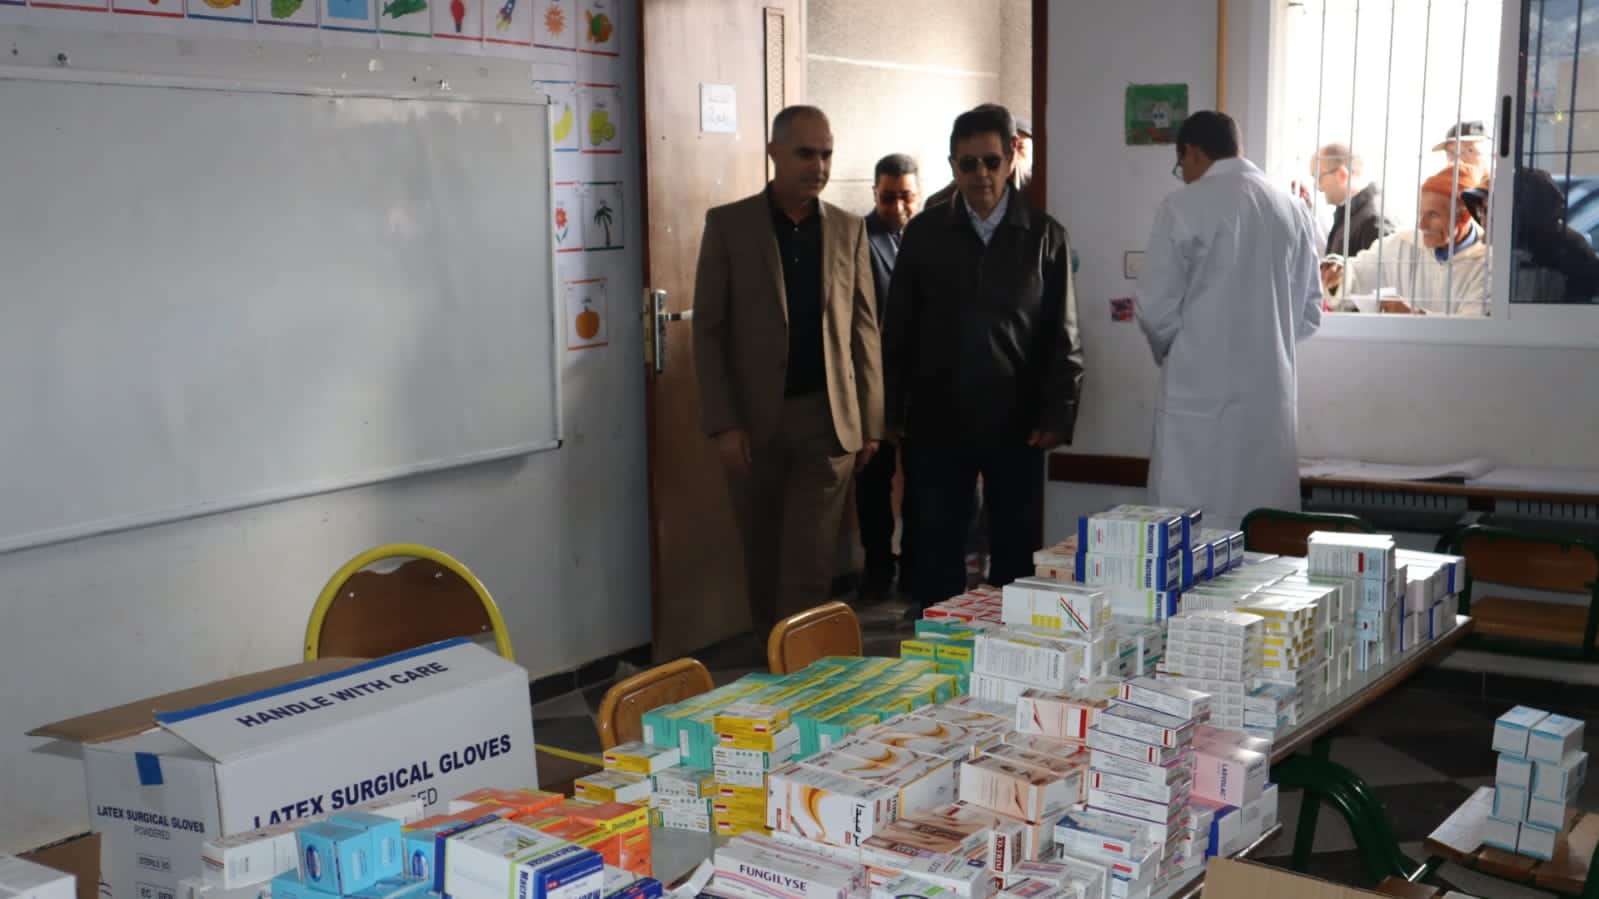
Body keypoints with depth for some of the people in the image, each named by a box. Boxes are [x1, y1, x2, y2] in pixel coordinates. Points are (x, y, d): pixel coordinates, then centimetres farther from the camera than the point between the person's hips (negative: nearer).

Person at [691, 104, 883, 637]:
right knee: (764, 555, 10)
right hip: (755, 419, 0)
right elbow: (708, 329, -2)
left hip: (828, 419, 1)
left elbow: (864, 330, 9)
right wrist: (723, 423, -9)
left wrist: (869, 422, 5)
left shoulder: (848, 230, 7)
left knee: (810, 562, -4)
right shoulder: (727, 225, 0)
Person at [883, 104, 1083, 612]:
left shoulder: (1044, 237, 3)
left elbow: (1063, 337, 3)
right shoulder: (925, 233, 6)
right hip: (939, 421, 1)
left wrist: (1058, 414, -5)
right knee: (938, 550, 5)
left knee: (1016, 550, 6)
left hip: (1017, 424, -1)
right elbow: (899, 330, 8)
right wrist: (892, 410, 3)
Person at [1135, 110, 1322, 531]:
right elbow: (1310, 311, 12)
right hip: (1274, 393, 5)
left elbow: (1156, 308, -6)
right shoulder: (1292, 208, 8)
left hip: (1201, 391, -5)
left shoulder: (1185, 205, -7)